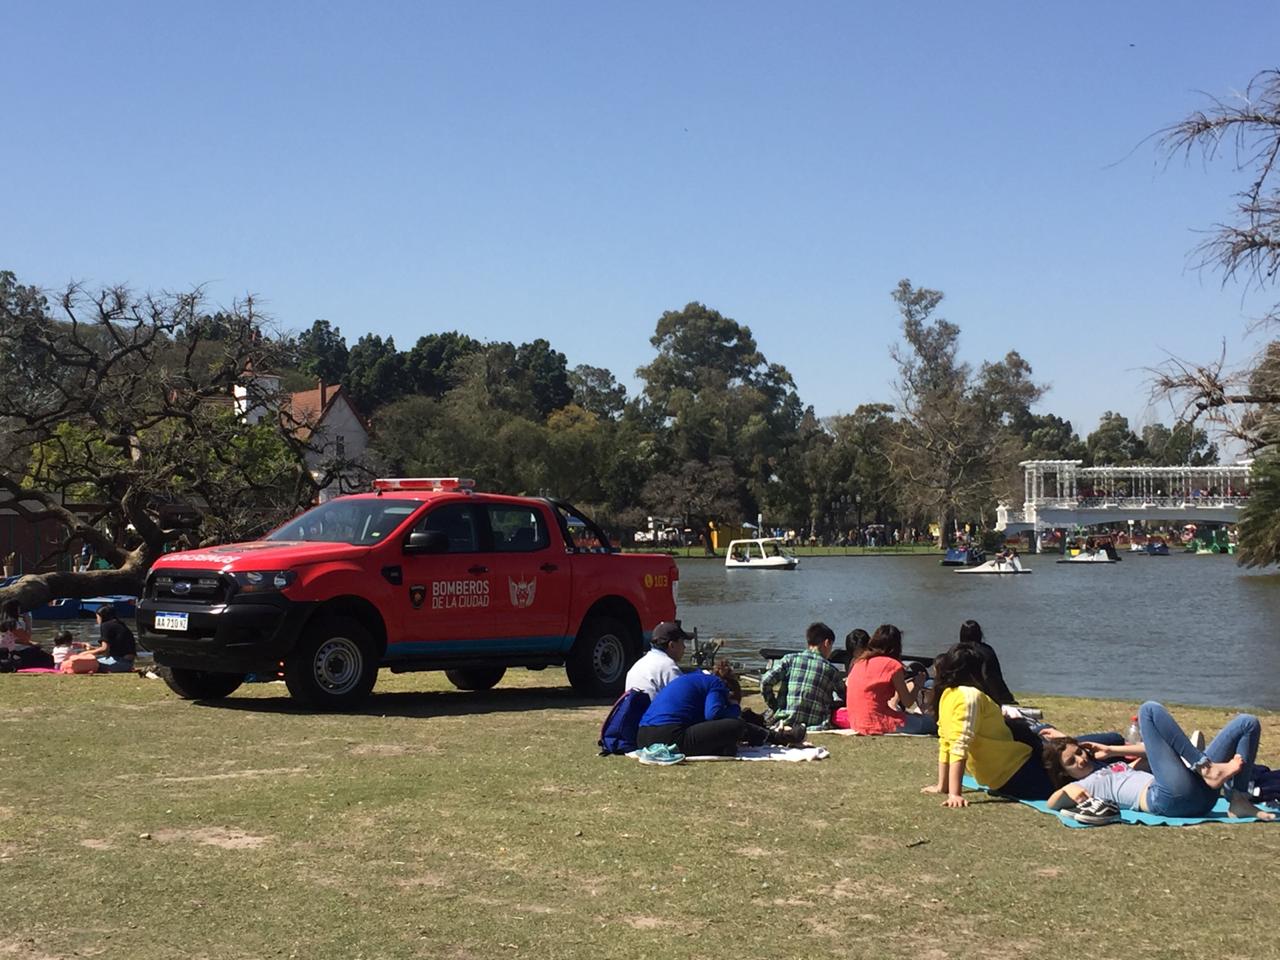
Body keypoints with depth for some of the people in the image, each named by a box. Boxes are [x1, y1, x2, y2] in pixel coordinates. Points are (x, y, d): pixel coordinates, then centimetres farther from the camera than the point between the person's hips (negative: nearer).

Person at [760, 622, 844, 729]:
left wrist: (773, 707, 7)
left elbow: (765, 681, -6)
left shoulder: (790, 659, 4)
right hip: (816, 723, -3)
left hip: (786, 720, 3)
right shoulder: (831, 669, 4)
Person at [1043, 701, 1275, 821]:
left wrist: (1110, 751, 32)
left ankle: (1238, 800, -11)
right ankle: (1209, 770, -21)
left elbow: (1155, 748, 39)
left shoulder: (1112, 770, 36)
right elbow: (1052, 803, -3)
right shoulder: (1085, 784, 15)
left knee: (1247, 723, 8)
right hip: (1170, 797, -8)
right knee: (1150, 709, -8)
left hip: (1199, 794, 8)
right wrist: (1068, 792, -22)